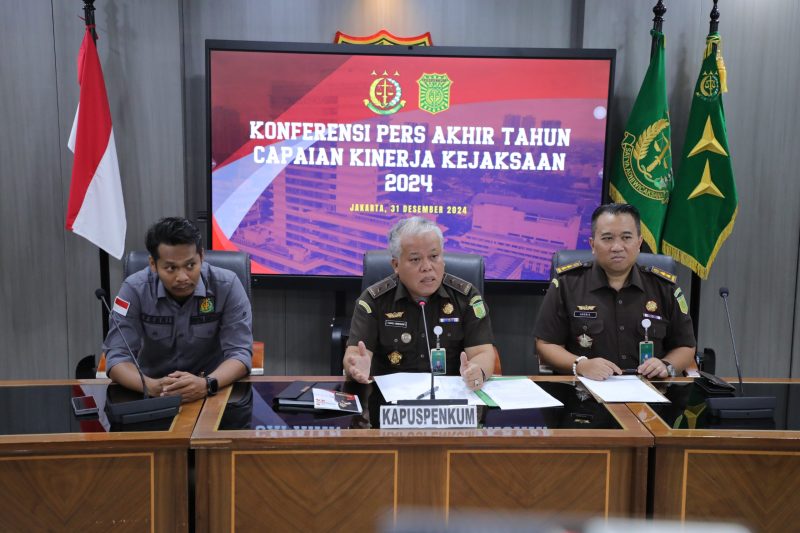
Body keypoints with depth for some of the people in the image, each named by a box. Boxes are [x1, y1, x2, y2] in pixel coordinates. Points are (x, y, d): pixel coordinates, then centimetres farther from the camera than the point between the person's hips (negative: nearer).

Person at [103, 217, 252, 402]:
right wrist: (151, 386, -32)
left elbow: (240, 352, -15)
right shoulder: (134, 289, -10)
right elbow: (117, 356, -13)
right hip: (155, 394, 1)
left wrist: (207, 384, -34)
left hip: (213, 392, -1)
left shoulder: (227, 286, -13)